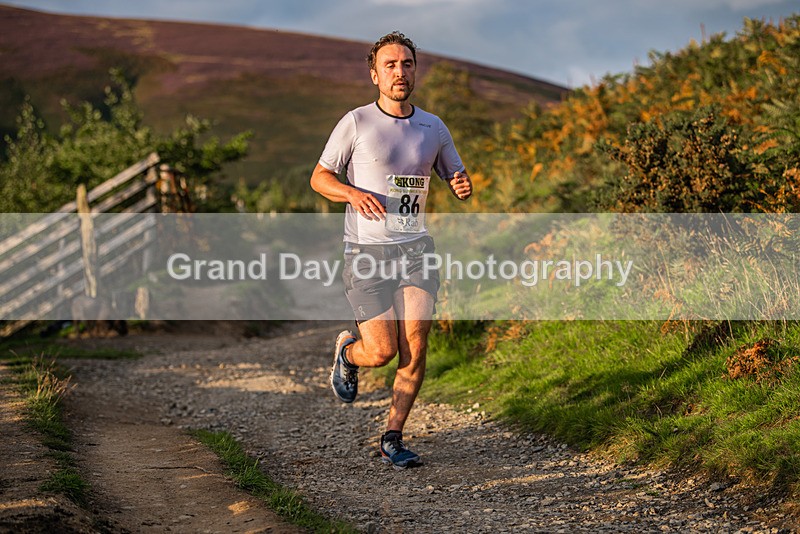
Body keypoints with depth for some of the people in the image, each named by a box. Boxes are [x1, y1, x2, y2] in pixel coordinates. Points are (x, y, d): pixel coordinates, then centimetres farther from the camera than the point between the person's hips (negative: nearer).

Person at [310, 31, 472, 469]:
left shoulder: (433, 127, 7)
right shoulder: (356, 122, -4)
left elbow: (457, 181, 17)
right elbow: (319, 178, 0)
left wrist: (463, 186, -9)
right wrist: (354, 194, -20)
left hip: (415, 248, 3)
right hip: (366, 252, -3)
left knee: (415, 344, -9)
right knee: (382, 351, -6)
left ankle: (392, 439, 4)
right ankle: (347, 352, 31)